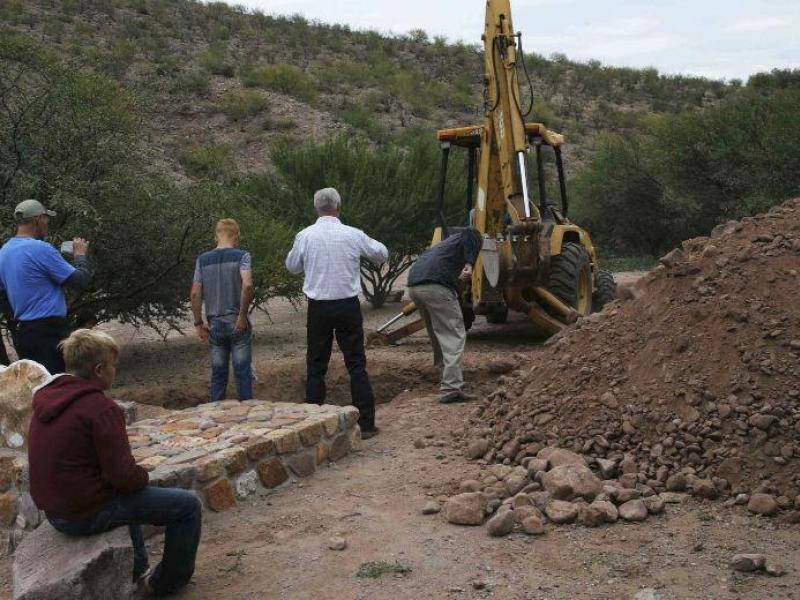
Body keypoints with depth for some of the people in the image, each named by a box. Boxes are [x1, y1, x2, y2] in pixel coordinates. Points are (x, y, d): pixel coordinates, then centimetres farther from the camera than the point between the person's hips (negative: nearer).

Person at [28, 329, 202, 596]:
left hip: (54, 511, 9)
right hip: (89, 514, -9)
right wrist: (144, 476, -1)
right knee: (188, 505, 2)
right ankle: (168, 581, 18)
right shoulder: (100, 407, -23)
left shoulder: (47, 398, 4)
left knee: (126, 492, 37)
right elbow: (124, 475, -25)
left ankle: (137, 569, 41)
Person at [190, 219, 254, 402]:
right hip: (237, 324, -3)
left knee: (218, 373, 12)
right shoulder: (241, 256, -6)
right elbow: (247, 285, -22)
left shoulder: (203, 259, 5)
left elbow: (195, 293, 2)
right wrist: (243, 315, -14)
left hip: (215, 325, 3)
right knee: (242, 372, 4)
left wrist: (198, 323, 7)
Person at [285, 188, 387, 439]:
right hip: (348, 306, 0)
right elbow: (382, 253, 10)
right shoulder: (353, 235, -6)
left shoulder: (305, 236, -4)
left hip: (318, 308, 1)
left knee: (316, 366, 11)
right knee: (357, 364, 6)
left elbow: (292, 266, 11)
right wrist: (363, 250, 28)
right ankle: (366, 423, 7)